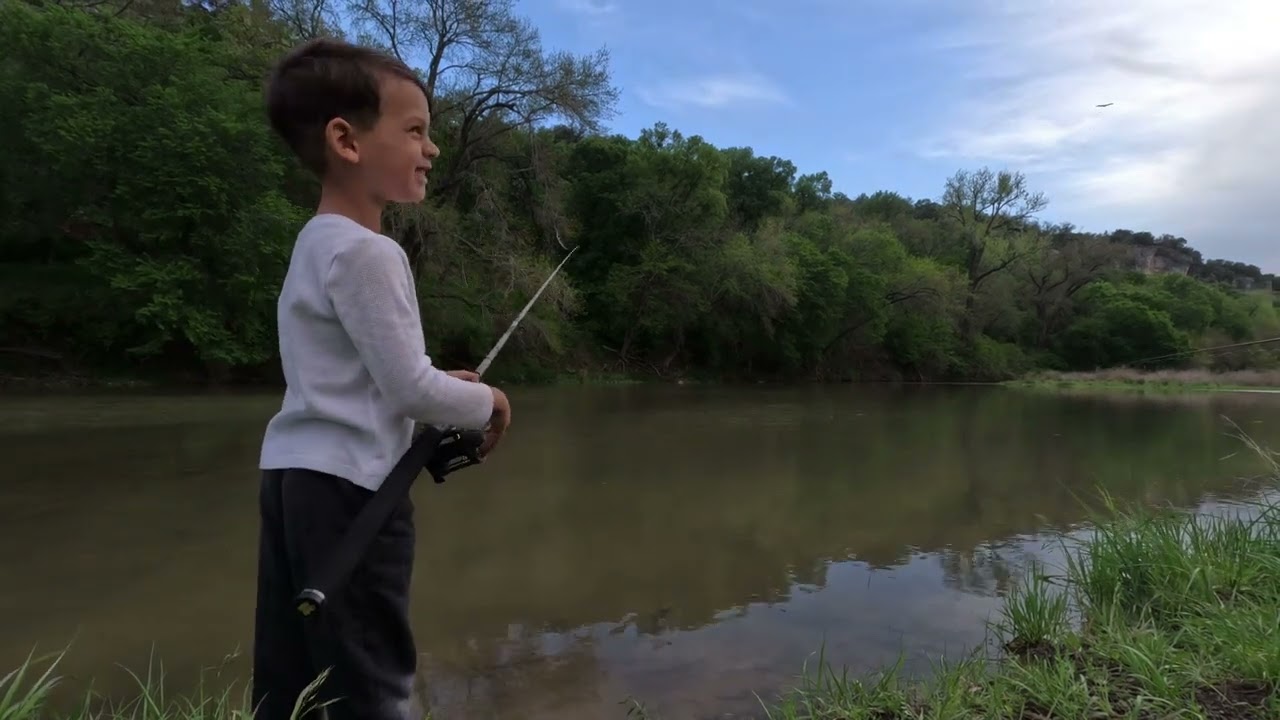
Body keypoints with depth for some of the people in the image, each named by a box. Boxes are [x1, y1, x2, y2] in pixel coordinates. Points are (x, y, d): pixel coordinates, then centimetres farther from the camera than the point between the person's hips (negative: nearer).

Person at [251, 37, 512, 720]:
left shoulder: (316, 243, 14)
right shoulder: (367, 253, -16)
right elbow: (409, 387, -16)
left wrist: (444, 385, 14)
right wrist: (486, 403, 1)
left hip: (292, 472, 10)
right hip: (346, 484, -10)